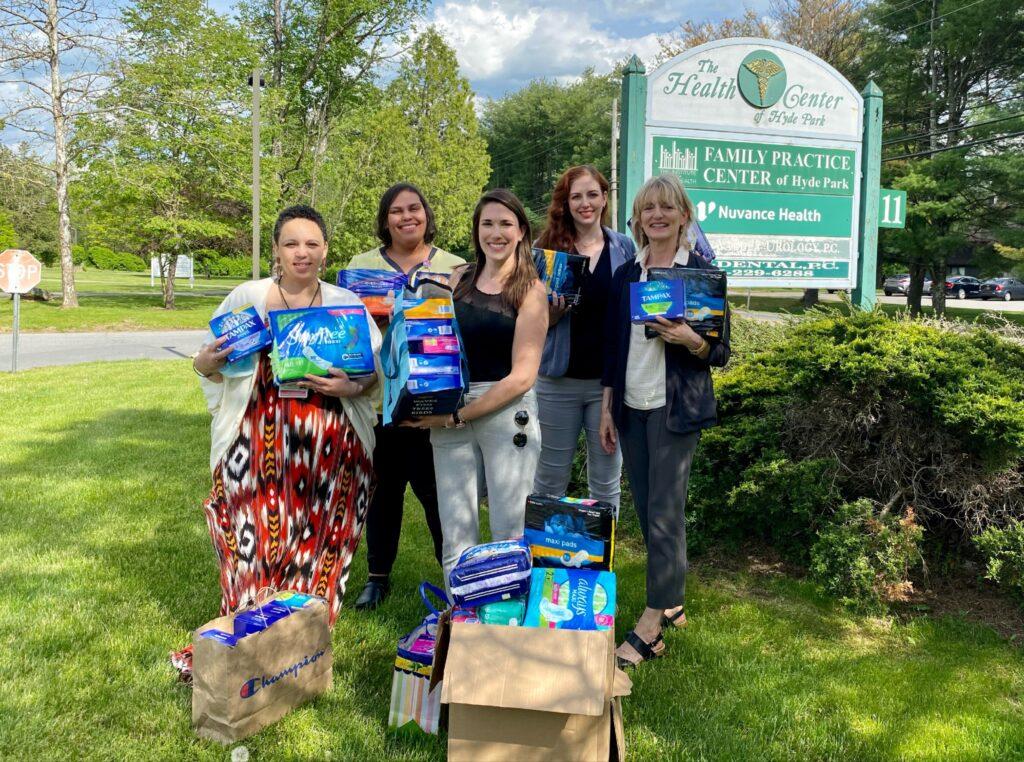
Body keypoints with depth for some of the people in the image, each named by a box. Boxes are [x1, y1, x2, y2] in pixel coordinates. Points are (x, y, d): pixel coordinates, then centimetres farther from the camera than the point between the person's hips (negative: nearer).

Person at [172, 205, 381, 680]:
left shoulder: (347, 304, 6)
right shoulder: (246, 298, 5)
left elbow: (378, 372, 7)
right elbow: (210, 365, 11)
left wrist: (352, 387, -13)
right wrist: (207, 363, -12)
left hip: (329, 448, 1)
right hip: (259, 443, -1)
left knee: (316, 547, 6)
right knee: (256, 546, 0)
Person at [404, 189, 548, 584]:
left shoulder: (530, 289, -1)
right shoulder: (459, 279, 11)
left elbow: (522, 375, -8)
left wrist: (458, 417, -11)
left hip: (505, 413, -3)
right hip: (449, 411, 4)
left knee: (508, 532, 1)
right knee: (456, 536, 7)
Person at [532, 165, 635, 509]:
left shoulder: (624, 247, 4)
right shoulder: (546, 247, 1)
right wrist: (557, 308, -19)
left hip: (610, 378, 1)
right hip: (559, 380, -1)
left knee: (606, 478, 9)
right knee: (550, 476, 9)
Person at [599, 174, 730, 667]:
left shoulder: (701, 272, -3)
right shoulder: (625, 275, 10)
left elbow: (721, 353, -2)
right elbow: (612, 347, 13)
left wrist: (691, 340, -22)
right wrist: (607, 409, 8)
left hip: (675, 409, -5)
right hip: (631, 408, 5)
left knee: (665, 515, -5)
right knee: (647, 512, 10)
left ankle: (650, 627, 2)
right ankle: (672, 603, 26)